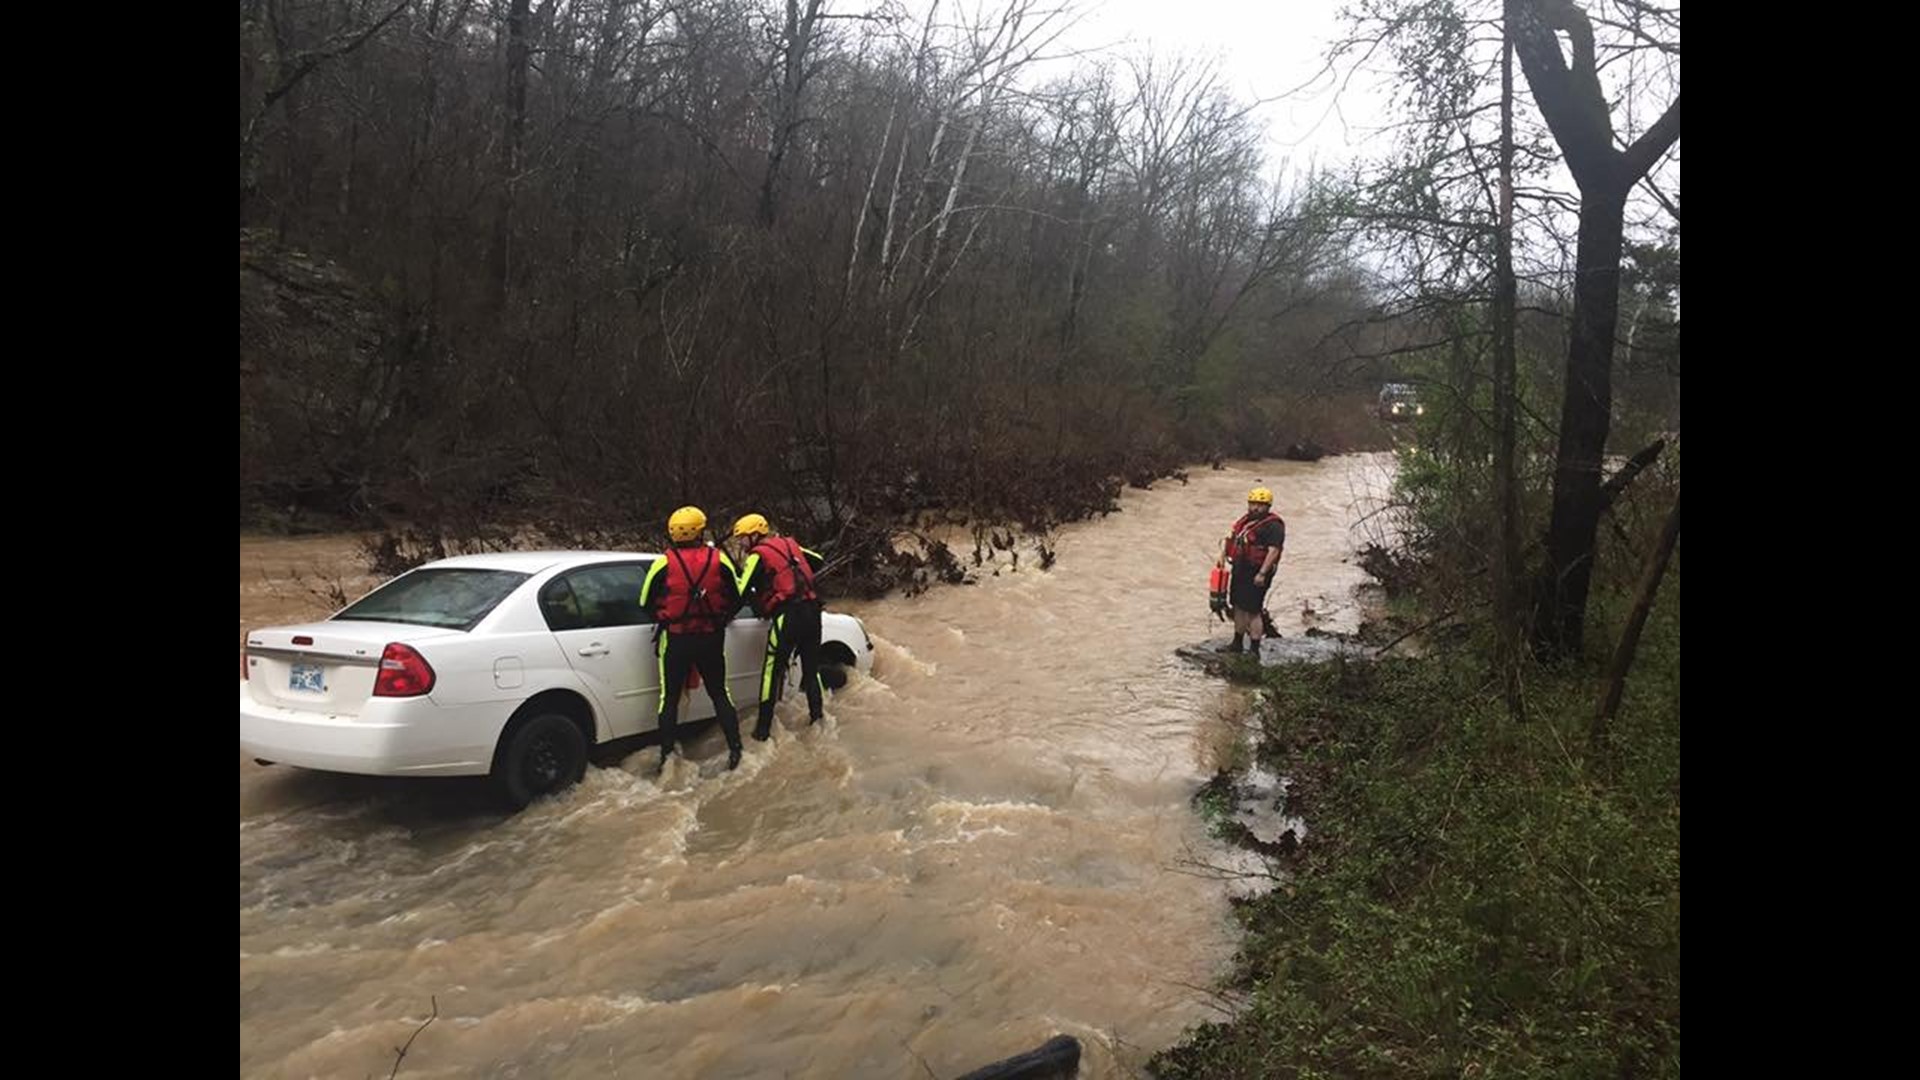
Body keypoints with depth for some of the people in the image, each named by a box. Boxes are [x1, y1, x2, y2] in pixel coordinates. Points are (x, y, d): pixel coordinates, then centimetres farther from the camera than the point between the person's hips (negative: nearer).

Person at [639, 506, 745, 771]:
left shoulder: (663, 564, -9)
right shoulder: (719, 560, -5)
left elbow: (646, 603, 0)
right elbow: (737, 597, 4)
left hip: (676, 640, -1)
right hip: (711, 638, 1)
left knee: (670, 698, 10)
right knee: (719, 694, 14)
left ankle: (666, 754, 11)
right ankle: (735, 749, 12)